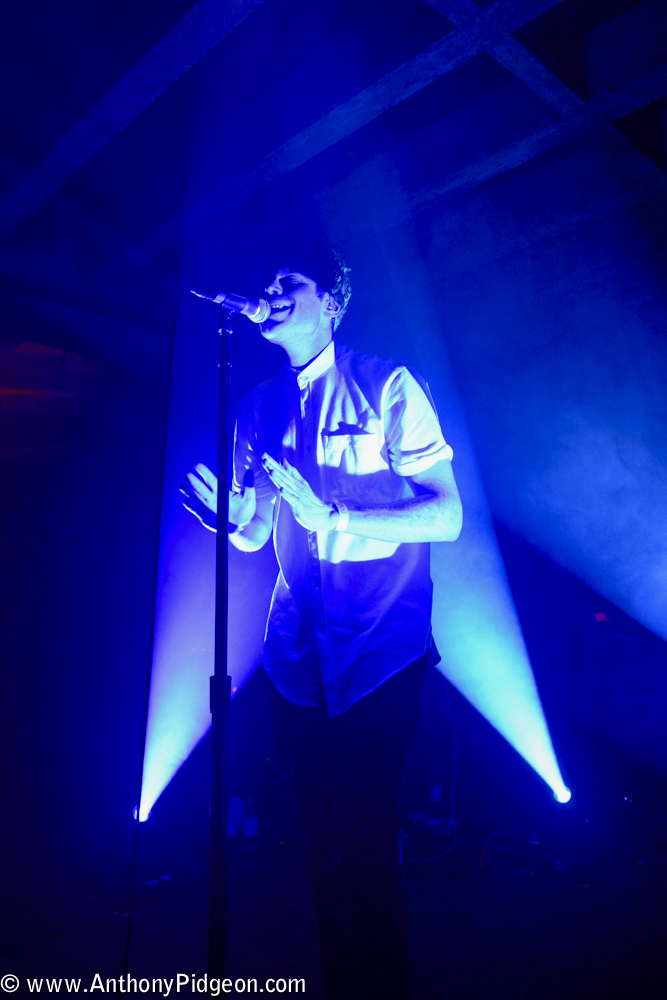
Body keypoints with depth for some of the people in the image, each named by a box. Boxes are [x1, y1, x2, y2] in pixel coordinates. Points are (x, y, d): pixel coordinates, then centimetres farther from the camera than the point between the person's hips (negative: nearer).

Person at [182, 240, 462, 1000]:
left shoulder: (389, 387, -5)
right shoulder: (258, 408, 9)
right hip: (297, 658, 4)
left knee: (366, 843, 0)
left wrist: (331, 519, -22)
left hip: (381, 654, -4)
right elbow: (255, 535, 11)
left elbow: (446, 516, -11)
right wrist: (229, 515, -12)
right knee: (323, 839, 14)